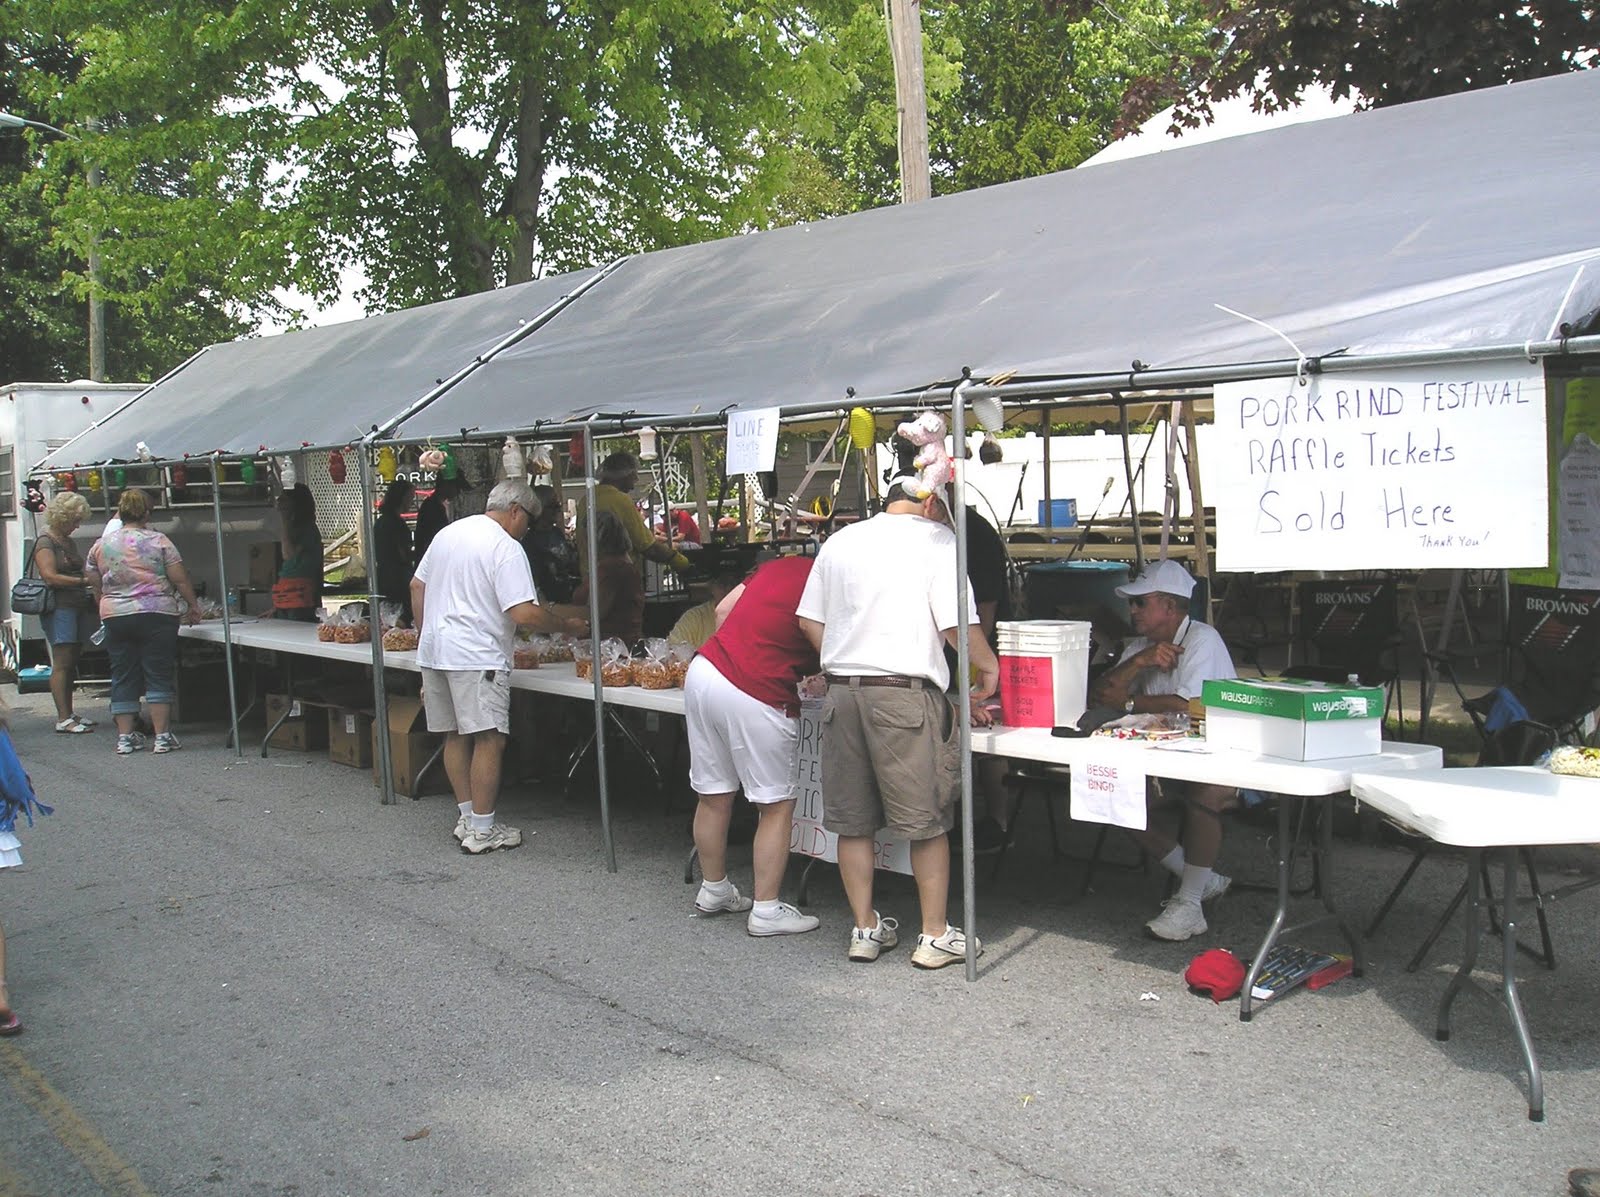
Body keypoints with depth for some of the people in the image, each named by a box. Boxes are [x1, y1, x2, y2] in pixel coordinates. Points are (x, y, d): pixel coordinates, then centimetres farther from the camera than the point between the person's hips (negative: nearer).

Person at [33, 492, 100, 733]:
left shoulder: (69, 542, 20)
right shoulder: (45, 542, -6)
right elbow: (50, 577, -16)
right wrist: (85, 581, -20)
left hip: (78, 605, 9)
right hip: (58, 607, -8)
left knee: (72, 662, 9)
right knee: (61, 663, -10)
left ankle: (68, 713, 15)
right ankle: (63, 719, -12)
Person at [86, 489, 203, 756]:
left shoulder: (100, 546, 6)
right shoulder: (158, 541, -4)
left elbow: (96, 586, 13)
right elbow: (180, 579, -5)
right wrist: (193, 606, 7)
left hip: (115, 617, 3)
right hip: (157, 614, -3)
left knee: (123, 677, 9)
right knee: (158, 675, 0)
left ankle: (125, 737, 10)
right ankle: (162, 736, -1)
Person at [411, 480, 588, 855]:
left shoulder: (448, 533, 14)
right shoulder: (506, 547, -12)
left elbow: (417, 587, 20)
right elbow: (524, 614, -19)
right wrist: (569, 626, -6)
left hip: (434, 651, 9)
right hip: (476, 657, -9)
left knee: (456, 736, 15)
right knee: (489, 740, -4)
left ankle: (466, 817, 22)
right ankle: (481, 831, -1)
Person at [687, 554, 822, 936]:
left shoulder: (783, 564, 12)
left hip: (705, 671, 8)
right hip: (754, 696, -7)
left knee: (713, 796, 18)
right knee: (777, 806, 8)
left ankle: (713, 890, 34)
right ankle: (766, 911, 12)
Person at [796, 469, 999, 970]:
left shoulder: (840, 540, 14)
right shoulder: (936, 539, -2)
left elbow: (809, 621, 14)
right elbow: (957, 625, -10)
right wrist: (988, 666, 6)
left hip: (843, 691, 5)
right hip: (906, 693, -5)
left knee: (852, 819, 13)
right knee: (927, 820, 6)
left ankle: (865, 929, 22)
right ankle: (935, 936, 14)